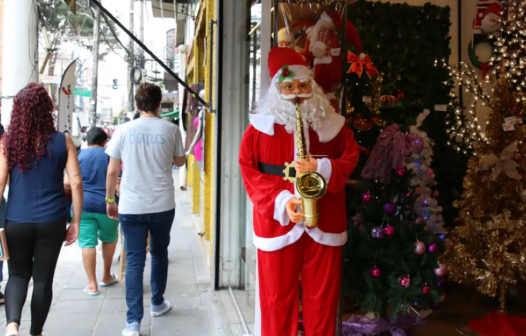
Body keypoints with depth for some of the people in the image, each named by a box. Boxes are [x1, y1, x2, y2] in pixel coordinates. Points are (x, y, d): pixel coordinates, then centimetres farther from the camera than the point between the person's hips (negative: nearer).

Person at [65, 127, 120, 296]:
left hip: (83, 204, 0)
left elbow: (70, 182, 4)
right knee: (109, 238, 21)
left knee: (87, 243, 1)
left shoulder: (79, 155, 9)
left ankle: (92, 285, 1)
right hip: (106, 204, 0)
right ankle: (106, 276, 29)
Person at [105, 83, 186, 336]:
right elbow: (180, 161, 13)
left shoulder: (124, 130, -2)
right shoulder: (170, 130, -2)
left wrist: (110, 200, 12)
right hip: (162, 205, 1)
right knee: (159, 253, 21)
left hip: (131, 207, -1)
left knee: (134, 261, 2)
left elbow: (112, 171, 0)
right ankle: (157, 303, 36)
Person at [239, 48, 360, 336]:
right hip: (277, 221, -1)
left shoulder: (331, 122, 4)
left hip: (324, 223, 1)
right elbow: (248, 168, -2)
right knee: (277, 297, 8)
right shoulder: (262, 123, 0)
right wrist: (280, 200, -14)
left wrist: (322, 167, -14)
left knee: (323, 296, 10)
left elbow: (351, 158, 7)